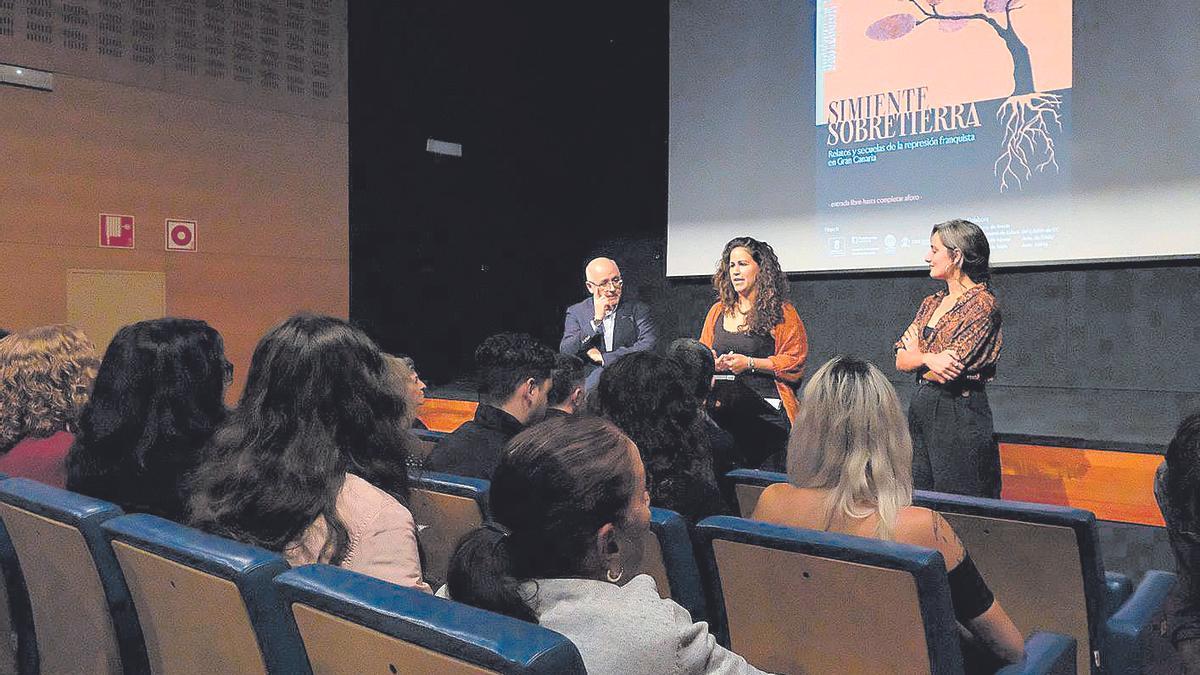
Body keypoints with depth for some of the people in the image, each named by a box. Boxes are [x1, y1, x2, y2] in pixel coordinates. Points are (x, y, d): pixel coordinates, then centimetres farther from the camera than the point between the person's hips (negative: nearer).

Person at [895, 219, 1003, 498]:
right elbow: (901, 361, 4)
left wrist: (915, 353, -1)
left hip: (959, 415, -8)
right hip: (920, 409, 8)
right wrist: (929, 358, -16)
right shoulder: (931, 303, 12)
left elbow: (946, 373, -19)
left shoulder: (982, 304, -12)